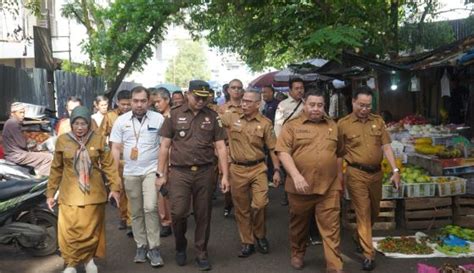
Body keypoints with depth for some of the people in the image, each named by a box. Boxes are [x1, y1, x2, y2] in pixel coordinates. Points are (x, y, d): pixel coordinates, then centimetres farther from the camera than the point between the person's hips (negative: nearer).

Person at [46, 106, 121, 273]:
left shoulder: (99, 140, -2)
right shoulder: (62, 140, 1)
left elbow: (109, 165, 0)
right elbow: (56, 169, 7)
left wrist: (115, 187, -7)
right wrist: (50, 193, 8)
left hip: (93, 193, 0)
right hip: (69, 194, 0)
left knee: (91, 229, 7)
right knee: (69, 231, -2)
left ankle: (89, 259, 26)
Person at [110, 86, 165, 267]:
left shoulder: (158, 119, -4)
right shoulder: (121, 120, 2)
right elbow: (116, 148, 5)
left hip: (152, 170, -3)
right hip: (130, 173, 3)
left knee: (150, 208, -13)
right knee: (136, 212, 11)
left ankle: (154, 248, -1)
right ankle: (141, 246, 24)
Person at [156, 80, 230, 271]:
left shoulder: (212, 117, 4)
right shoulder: (174, 115, 1)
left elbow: (221, 147, 4)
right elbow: (165, 146, 4)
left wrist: (225, 175, -2)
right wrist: (161, 174, 1)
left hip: (205, 172, 1)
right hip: (179, 172, -1)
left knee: (203, 215, 7)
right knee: (178, 212, -5)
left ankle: (201, 254, 24)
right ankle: (180, 246, 24)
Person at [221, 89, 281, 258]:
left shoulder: (265, 123, -3)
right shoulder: (231, 118, -1)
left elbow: (273, 148, 1)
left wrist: (277, 170, -3)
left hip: (258, 168, -1)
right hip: (237, 170, 2)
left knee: (259, 204, -11)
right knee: (241, 209, 9)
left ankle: (260, 235, 18)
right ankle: (247, 243, 25)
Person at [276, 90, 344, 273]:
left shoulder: (333, 126, 11)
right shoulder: (292, 126, -1)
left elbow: (339, 153, 19)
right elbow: (283, 152, -11)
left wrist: (340, 176, 14)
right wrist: (296, 176, -21)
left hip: (329, 187, 2)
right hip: (300, 186, -1)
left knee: (331, 228, 1)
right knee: (299, 224, 16)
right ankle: (297, 254, 38)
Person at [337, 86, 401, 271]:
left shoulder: (378, 121, 5)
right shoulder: (343, 124, -5)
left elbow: (386, 147, 4)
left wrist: (395, 170, -5)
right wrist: (339, 178, 0)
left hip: (376, 173, 5)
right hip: (356, 174, -4)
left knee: (373, 211, 18)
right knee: (363, 213, -1)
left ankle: (359, 238, 43)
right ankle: (368, 254, 7)